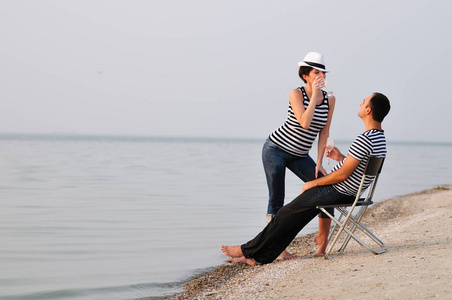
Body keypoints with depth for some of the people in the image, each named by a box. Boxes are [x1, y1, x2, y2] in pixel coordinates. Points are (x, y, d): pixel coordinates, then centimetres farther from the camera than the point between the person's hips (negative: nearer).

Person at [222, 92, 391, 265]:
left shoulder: (365, 140, -25)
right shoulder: (379, 138, 8)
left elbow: (343, 174, -23)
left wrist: (313, 183, -11)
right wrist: (341, 158, 11)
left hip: (336, 191, -10)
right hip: (349, 194, 10)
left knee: (288, 213, -1)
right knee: (295, 217, 10)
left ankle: (248, 250, 10)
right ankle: (259, 257, 10)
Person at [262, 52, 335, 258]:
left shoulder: (330, 99, -2)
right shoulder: (296, 94, -16)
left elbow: (324, 132, 1)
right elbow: (305, 123, -29)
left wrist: (319, 163, -3)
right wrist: (314, 96, -27)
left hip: (299, 156, 5)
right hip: (276, 149, -5)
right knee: (276, 200, -5)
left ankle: (322, 238, 9)